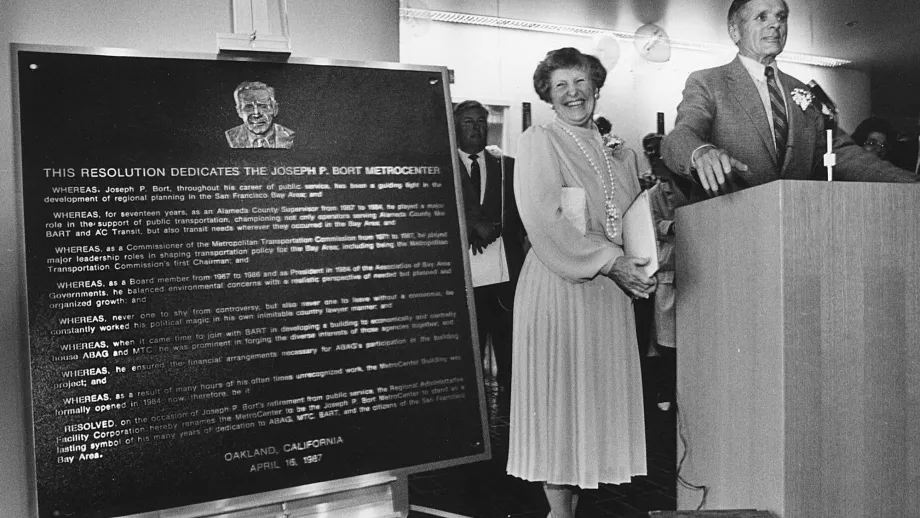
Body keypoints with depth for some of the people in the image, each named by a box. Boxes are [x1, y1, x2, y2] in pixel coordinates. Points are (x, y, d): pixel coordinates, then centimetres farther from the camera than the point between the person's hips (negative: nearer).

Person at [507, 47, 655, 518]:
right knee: (557, 395, -1)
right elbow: (544, 219, -13)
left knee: (598, 394, 7)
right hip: (558, 286, -6)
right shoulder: (539, 141, -2)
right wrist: (609, 261, -16)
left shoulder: (619, 155, 16)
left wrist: (648, 257, -3)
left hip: (610, 289, 6)